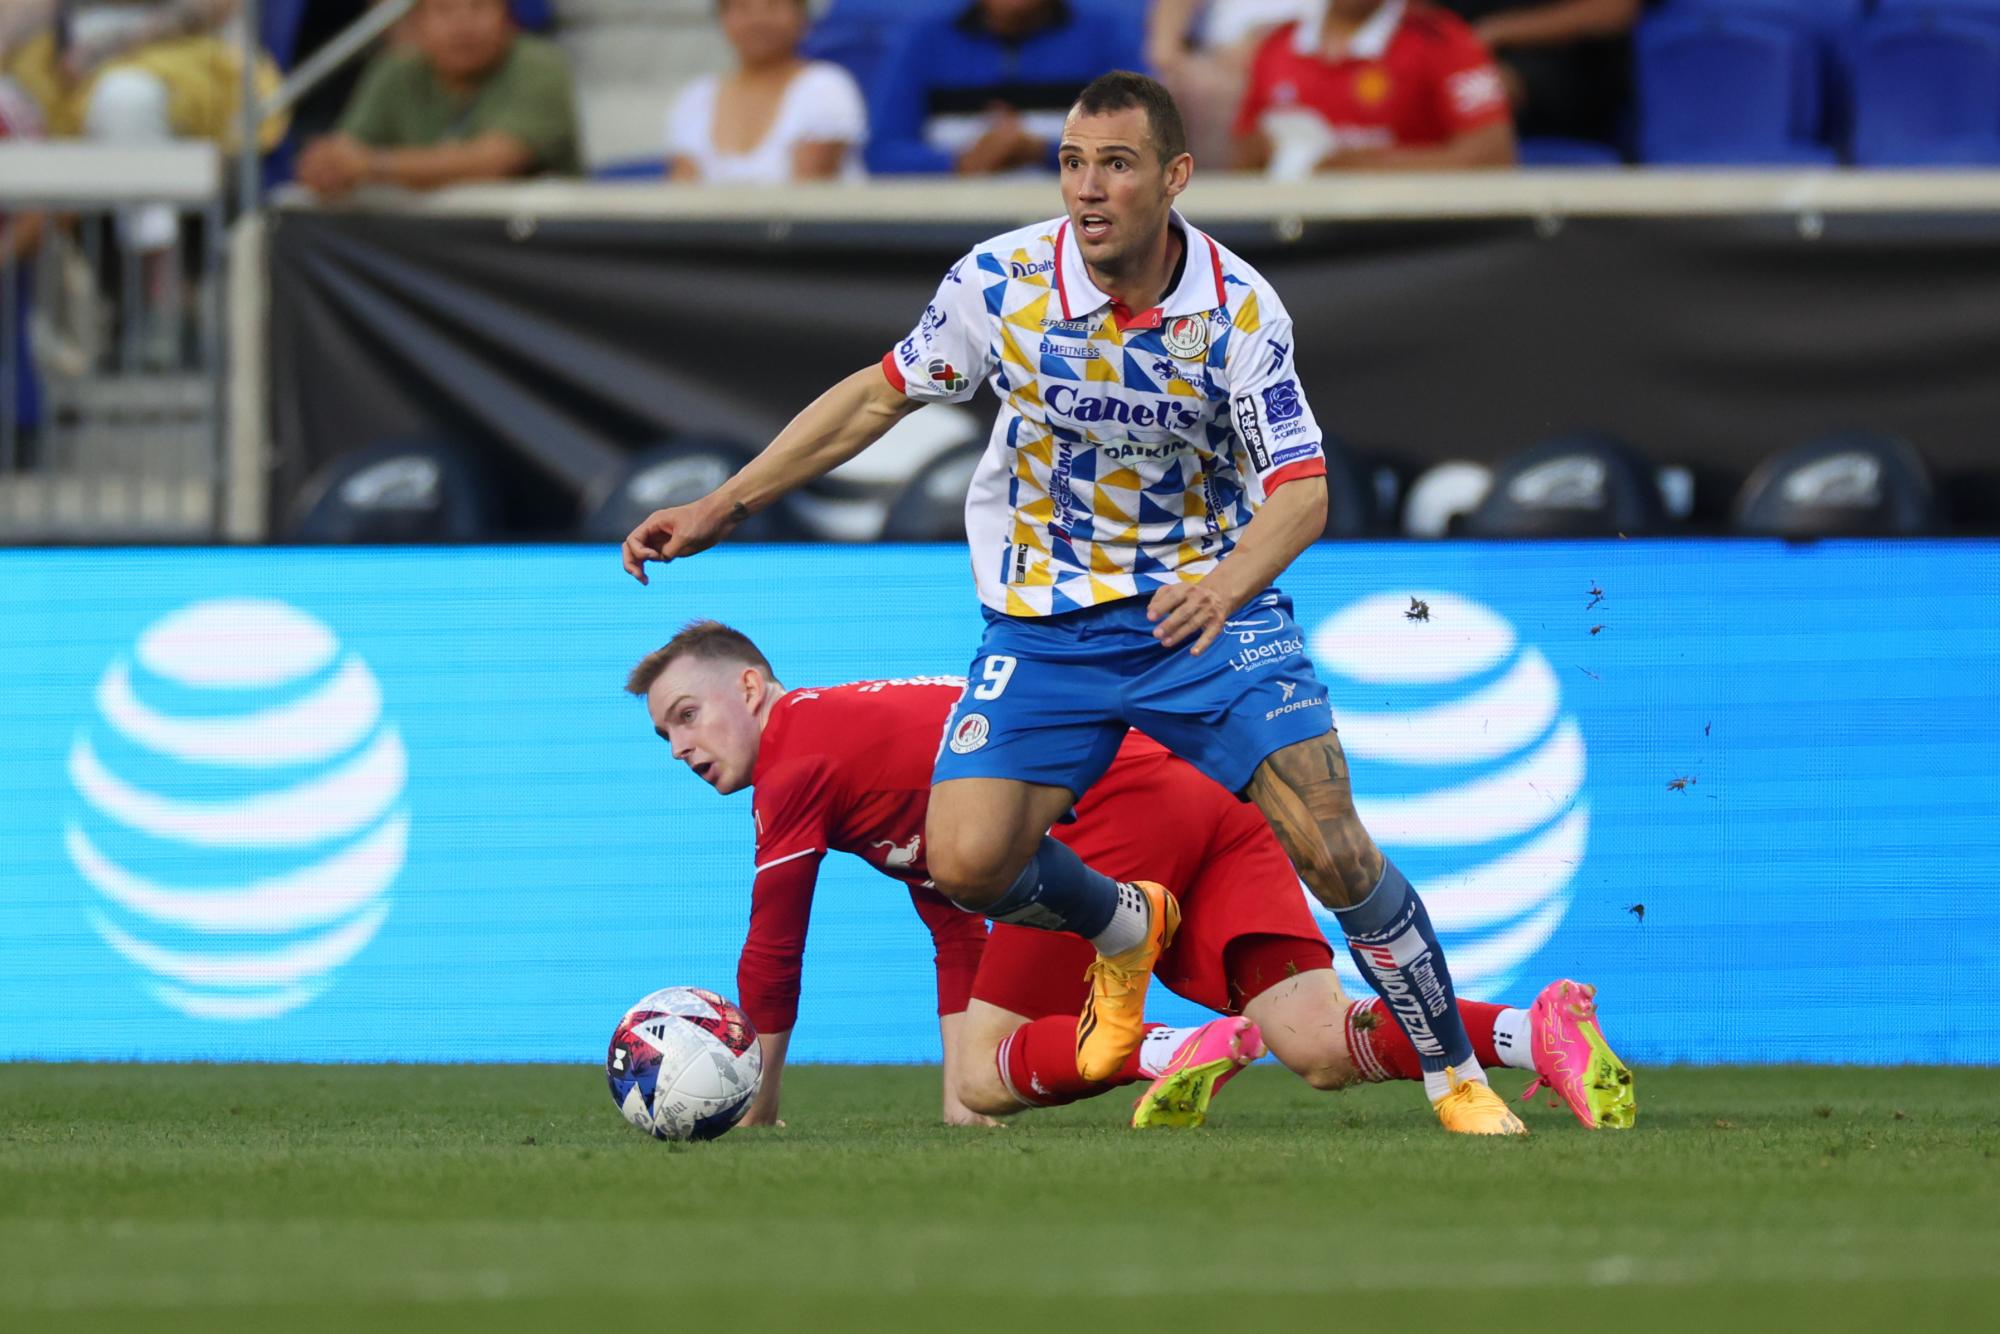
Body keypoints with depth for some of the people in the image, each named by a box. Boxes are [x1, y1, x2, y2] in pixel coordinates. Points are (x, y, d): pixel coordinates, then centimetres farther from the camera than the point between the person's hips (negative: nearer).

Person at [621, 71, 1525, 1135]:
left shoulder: (1238, 308, -16)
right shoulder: (1000, 281, -12)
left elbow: (1301, 491, -17)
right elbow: (879, 396, 3)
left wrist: (1227, 582, -40)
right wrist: (720, 508, 1)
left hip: (1208, 604, -2)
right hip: (1046, 624, 2)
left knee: (1328, 849, -17)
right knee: (966, 862, -14)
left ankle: (1456, 1077, 3)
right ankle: (1125, 928, 21)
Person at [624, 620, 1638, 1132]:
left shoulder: (796, 750, 6)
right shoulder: (871, 732, 33)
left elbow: (773, 953, 7)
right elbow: (957, 937, 35)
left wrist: (756, 1107, 19)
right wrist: (956, 1095, 31)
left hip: (1111, 815, -9)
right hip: (1205, 805, 9)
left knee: (988, 1070, 0)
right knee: (1318, 1049, -8)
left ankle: (1179, 1050, -19)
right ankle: (1533, 1030, -27)